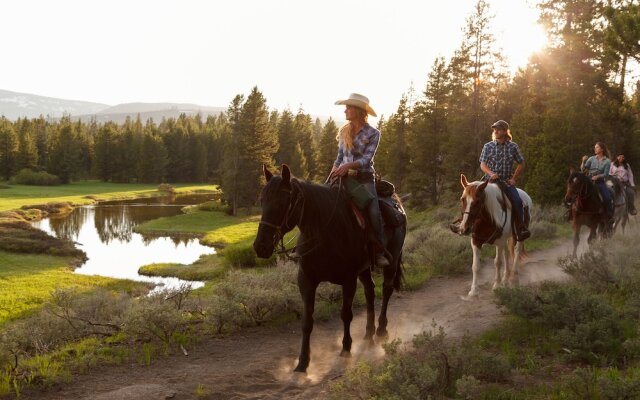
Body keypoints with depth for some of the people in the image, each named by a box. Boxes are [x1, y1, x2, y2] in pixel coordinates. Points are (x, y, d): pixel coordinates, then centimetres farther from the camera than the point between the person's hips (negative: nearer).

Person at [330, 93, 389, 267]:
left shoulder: (373, 133, -2)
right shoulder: (344, 131, 12)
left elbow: (367, 159, -12)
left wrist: (349, 165, -28)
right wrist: (333, 172, -1)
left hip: (364, 178, -4)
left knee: (373, 212, -24)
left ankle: (380, 252, -12)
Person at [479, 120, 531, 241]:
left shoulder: (513, 146, 5)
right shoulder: (488, 146, 4)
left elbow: (521, 164, 13)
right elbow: (482, 164, 2)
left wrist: (513, 178, 3)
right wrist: (491, 173, -18)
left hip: (506, 181, 0)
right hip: (490, 180, 0)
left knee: (517, 201, -22)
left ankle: (520, 230, -12)